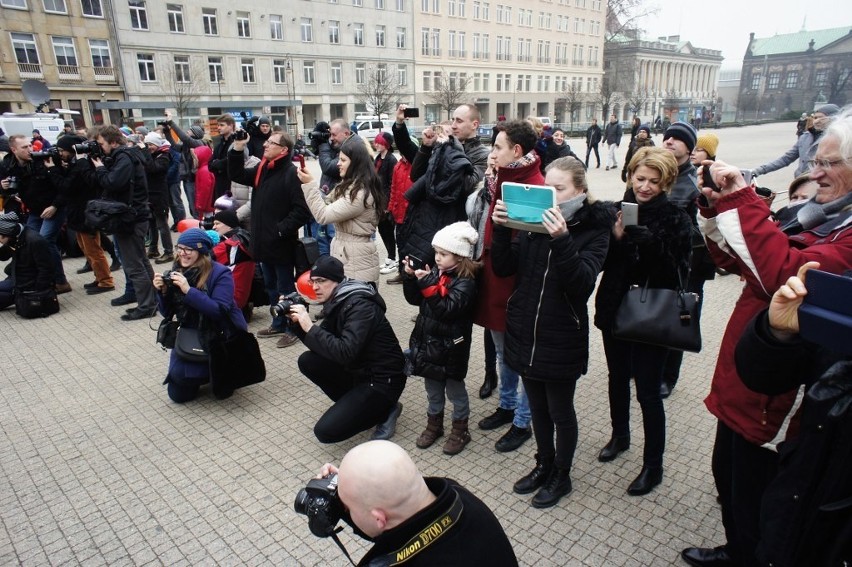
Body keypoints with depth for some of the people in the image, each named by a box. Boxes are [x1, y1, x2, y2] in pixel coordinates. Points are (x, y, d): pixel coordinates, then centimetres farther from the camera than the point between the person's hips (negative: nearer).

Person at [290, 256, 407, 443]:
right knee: (307, 361, 0)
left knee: (325, 431, -15)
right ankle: (354, 404, 8)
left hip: (382, 380, -9)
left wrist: (310, 327, -27)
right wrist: (297, 323, -6)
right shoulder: (335, 302, 4)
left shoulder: (360, 305, -22)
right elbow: (322, 343, 9)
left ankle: (385, 411, 4)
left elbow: (346, 352, -32)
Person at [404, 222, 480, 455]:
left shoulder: (465, 282, -18)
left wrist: (429, 284, -30)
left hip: (450, 347, -6)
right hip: (428, 342, 6)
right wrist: (411, 278, -11)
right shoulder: (436, 271, 1)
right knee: (432, 388, 21)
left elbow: (446, 309, -28)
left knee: (455, 389, 12)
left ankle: (460, 430, 31)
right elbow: (414, 299, 4)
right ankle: (434, 424, 40)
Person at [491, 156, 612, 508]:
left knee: (560, 412, 13)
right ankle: (544, 464, 42)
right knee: (537, 407, 20)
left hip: (561, 339, -4)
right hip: (524, 333, 4)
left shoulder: (594, 229, -8)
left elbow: (582, 282, -22)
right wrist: (501, 230, -17)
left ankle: (562, 475, 36)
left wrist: (561, 240, -36)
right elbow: (503, 268, -2)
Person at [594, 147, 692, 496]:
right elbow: (601, 261, -4)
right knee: (618, 378, 21)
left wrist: (646, 240, -30)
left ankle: (653, 466, 21)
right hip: (615, 310, 4)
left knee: (648, 391, 3)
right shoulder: (617, 210, 0)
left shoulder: (676, 219, -9)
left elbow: (678, 271, -18)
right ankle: (620, 436, 45)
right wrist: (616, 239, -23)